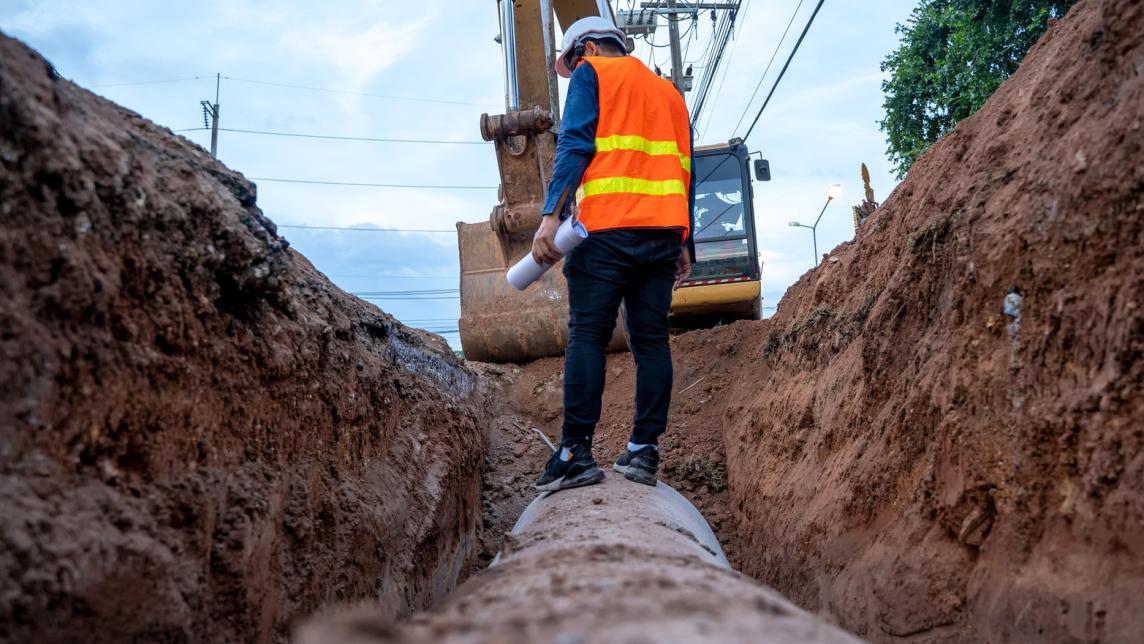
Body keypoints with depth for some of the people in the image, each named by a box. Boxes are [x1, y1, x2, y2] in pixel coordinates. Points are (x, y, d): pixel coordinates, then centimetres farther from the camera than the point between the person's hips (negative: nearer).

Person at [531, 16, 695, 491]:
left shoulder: (592, 73, 10)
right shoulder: (669, 92, 28)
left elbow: (574, 144, -7)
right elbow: (685, 170, 22)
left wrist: (552, 215, -14)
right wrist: (684, 243, 20)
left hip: (607, 226, -6)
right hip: (664, 230, 6)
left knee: (587, 335, -7)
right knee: (651, 339, 3)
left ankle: (576, 452, -13)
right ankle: (643, 452, 0)